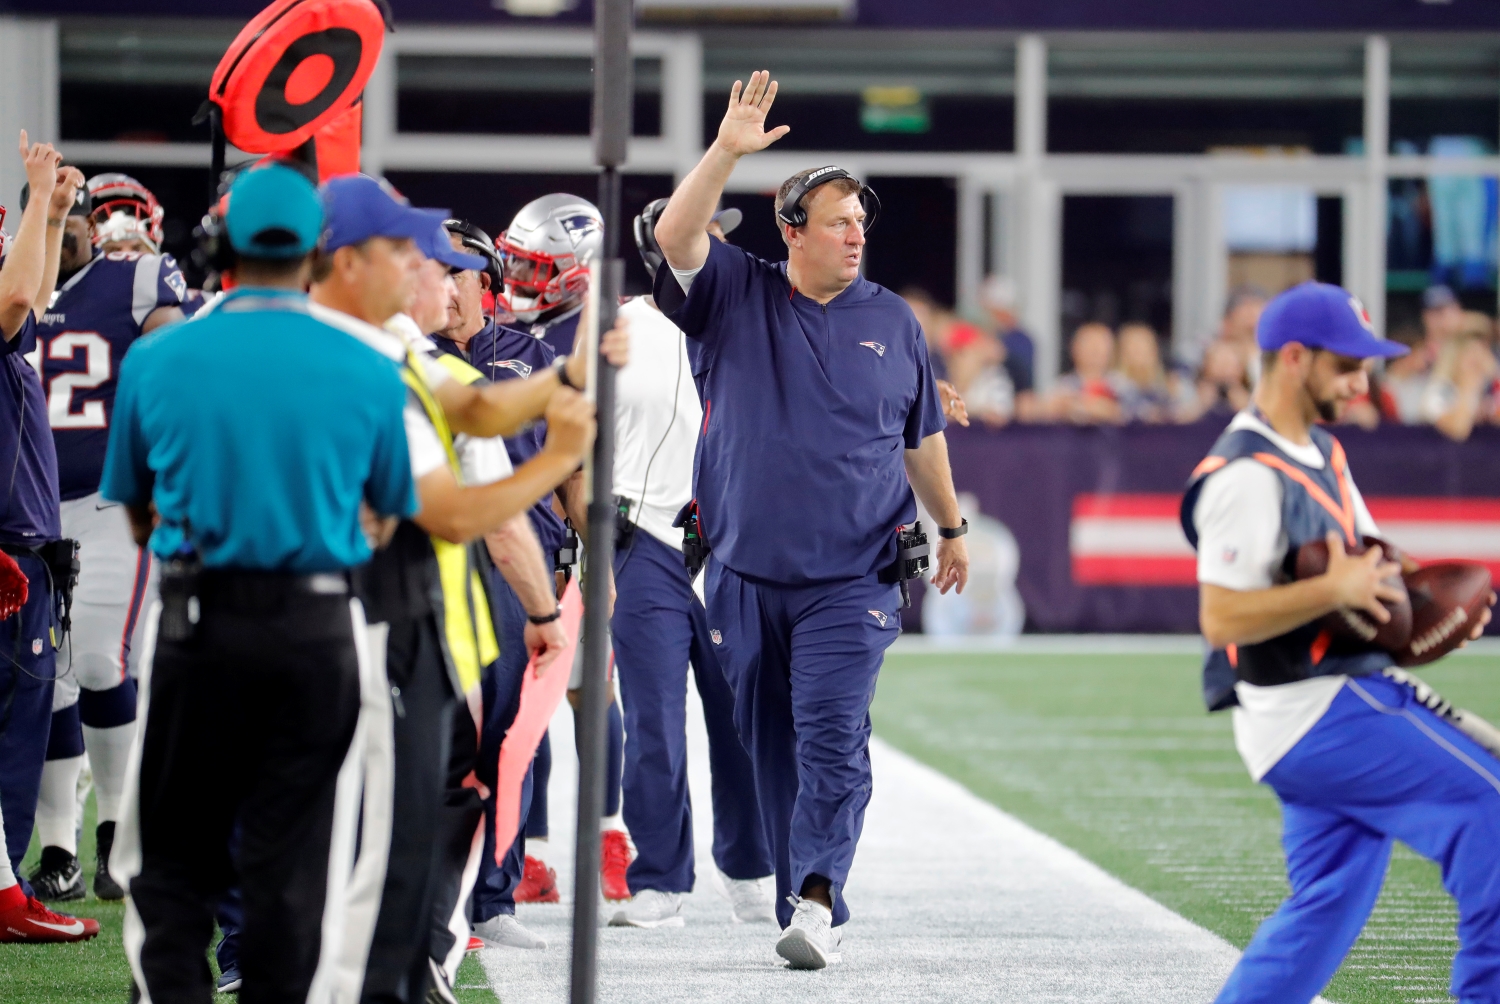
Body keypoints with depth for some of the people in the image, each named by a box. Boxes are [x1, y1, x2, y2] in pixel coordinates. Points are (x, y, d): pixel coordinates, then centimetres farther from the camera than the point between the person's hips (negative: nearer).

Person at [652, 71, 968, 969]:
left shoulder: (891, 321, 10)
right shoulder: (735, 297, 6)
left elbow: (923, 438, 21)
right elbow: (675, 239, -13)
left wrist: (951, 529, 26)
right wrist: (726, 154, -23)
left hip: (852, 580, -1)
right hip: (745, 576, 1)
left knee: (832, 738, -15)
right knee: (768, 746, 5)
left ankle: (817, 899, -24)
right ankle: (802, 902, 13)